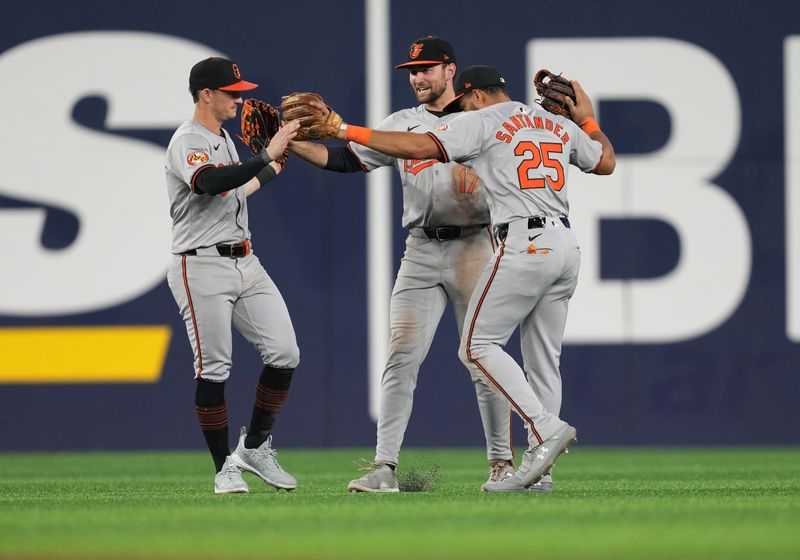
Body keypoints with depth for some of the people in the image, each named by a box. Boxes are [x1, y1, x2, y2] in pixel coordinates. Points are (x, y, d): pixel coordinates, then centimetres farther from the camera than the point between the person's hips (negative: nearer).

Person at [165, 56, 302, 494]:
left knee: (284, 354, -2)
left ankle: (255, 448, 13)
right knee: (213, 370, -6)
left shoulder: (223, 139, 18)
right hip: (202, 266, -8)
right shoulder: (187, 142, -12)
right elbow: (211, 183, -33)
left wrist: (275, 167, 43)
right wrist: (267, 155, -36)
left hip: (244, 262, 8)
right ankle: (226, 469, 3)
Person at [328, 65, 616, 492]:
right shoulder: (560, 125, 19)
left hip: (523, 245, -8)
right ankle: (537, 464, 9)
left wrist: (348, 131, -9)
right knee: (542, 358, 11)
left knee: (477, 346, -2)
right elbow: (606, 163, 30)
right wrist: (587, 120, 44)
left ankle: (547, 429, -15)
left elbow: (419, 146, -12)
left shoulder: (482, 122, -1)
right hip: (566, 246, 8)